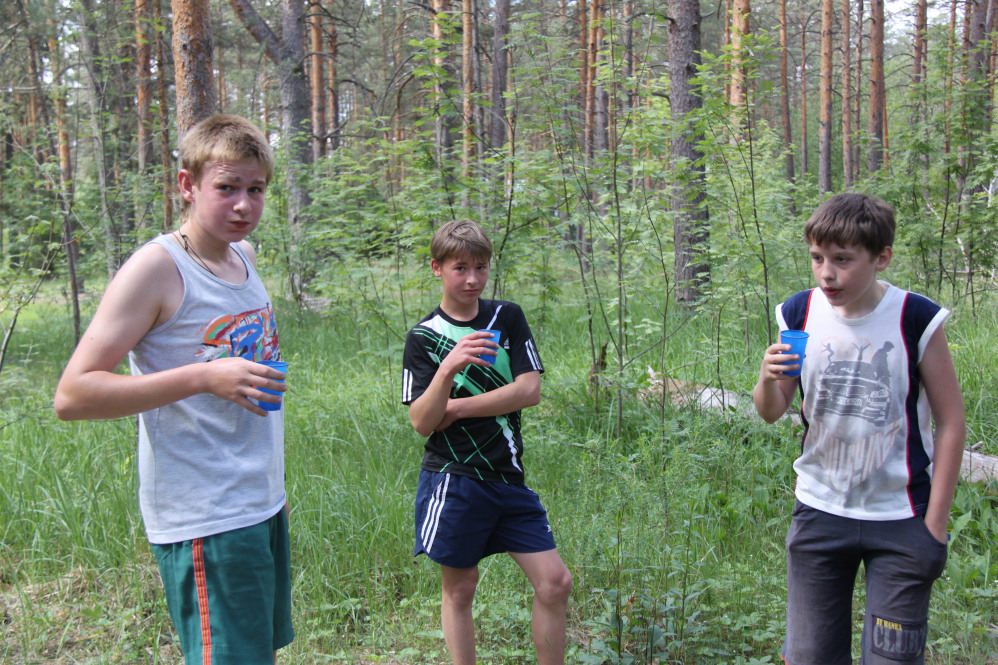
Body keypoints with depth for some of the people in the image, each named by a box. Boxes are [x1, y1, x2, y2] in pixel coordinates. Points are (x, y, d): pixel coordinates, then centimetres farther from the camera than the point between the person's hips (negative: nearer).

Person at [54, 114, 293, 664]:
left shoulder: (243, 255, 9)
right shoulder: (157, 267, -14)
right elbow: (72, 396, -18)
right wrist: (203, 378, -27)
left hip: (264, 508, 8)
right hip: (205, 524, -8)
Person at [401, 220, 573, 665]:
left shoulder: (507, 317, 3)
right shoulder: (423, 337, -3)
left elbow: (529, 390, -7)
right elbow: (421, 422, -12)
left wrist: (456, 408, -10)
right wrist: (448, 369, -28)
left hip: (507, 476, 3)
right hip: (453, 480, -2)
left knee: (555, 582, 2)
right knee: (459, 590, 6)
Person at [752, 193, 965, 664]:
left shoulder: (915, 320, -13)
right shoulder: (800, 315, -4)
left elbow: (951, 422, -6)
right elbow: (772, 413, 3)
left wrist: (935, 524, -6)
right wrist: (768, 380, -20)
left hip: (899, 520, -3)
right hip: (819, 513, 3)